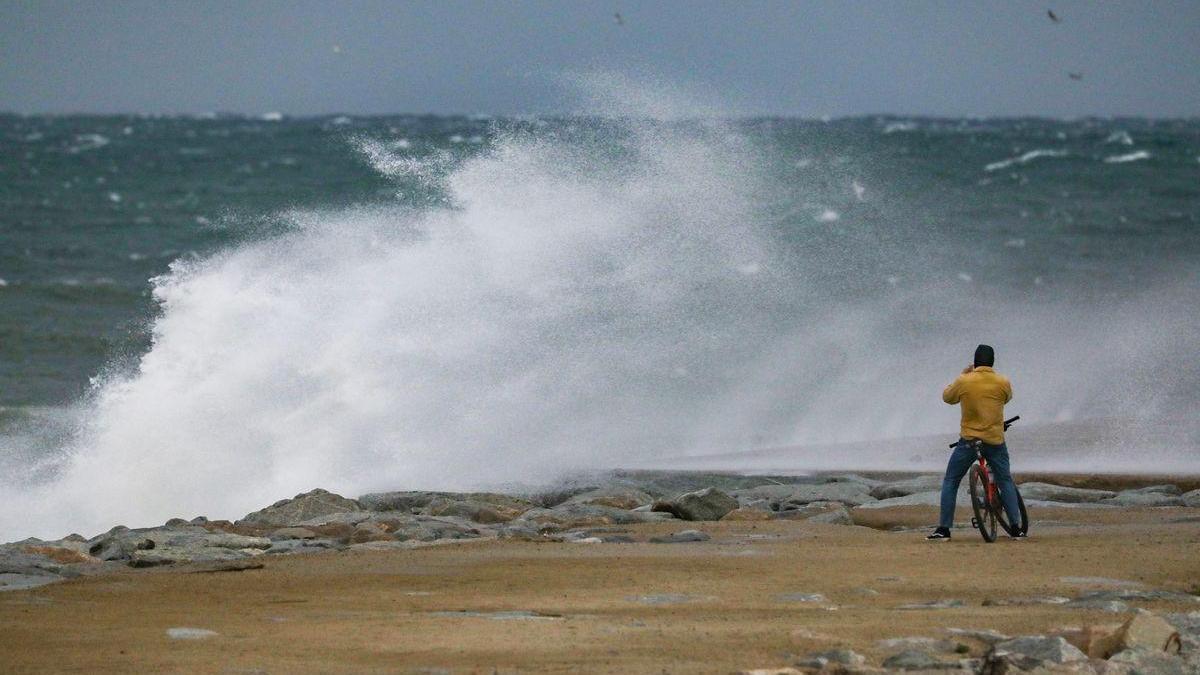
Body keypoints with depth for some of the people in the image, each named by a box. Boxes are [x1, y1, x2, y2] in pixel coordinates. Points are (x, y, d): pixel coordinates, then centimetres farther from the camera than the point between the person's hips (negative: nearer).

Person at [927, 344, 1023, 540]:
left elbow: (947, 397, 8)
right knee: (1005, 482, 15)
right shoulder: (1003, 383, -5)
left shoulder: (964, 381, -9)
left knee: (950, 482, 9)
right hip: (995, 441, 1)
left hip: (969, 441, -1)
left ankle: (943, 529, 2)